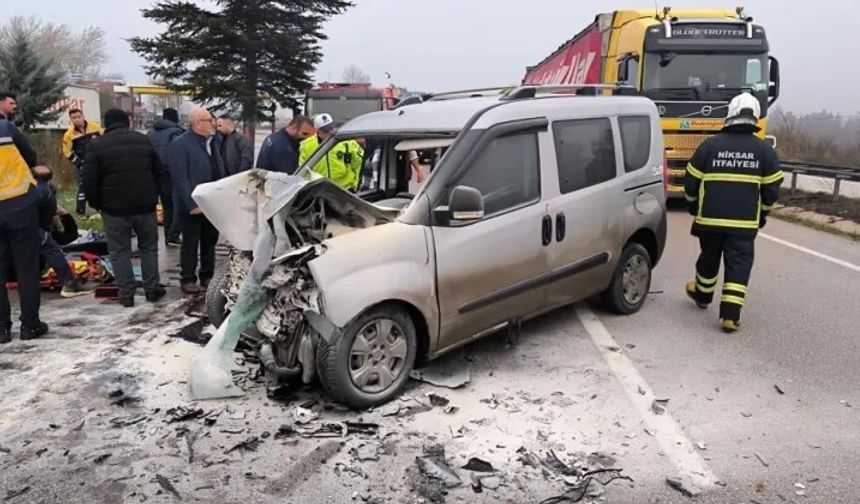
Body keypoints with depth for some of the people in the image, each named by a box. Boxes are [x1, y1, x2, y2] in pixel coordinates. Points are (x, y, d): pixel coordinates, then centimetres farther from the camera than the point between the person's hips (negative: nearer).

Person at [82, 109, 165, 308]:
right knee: (149, 247, 14)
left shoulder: (97, 145, -3)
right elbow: (158, 172, 9)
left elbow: (89, 180, -6)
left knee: (119, 251, 6)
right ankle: (152, 289, 15)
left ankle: (126, 294, 6)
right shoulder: (143, 140, 7)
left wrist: (96, 204, 7)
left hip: (114, 208, -2)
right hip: (145, 206, 2)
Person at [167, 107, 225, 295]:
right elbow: (180, 178, -18)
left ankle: (207, 276, 28)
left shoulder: (215, 141, 10)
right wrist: (191, 204, -22)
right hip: (193, 205, -7)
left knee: (210, 242, 15)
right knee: (190, 244, 4)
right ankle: (188, 279, 16)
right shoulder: (180, 144, -13)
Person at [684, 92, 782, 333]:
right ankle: (731, 316, -2)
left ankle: (702, 295, 41)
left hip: (709, 218, 1)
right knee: (738, 266, 3)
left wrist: (694, 206, 20)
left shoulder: (709, 145, -4)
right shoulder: (765, 150, -2)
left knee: (709, 258, 20)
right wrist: (762, 213, 19)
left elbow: (691, 183, 1)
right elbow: (771, 190, 2)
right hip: (745, 223, -1)